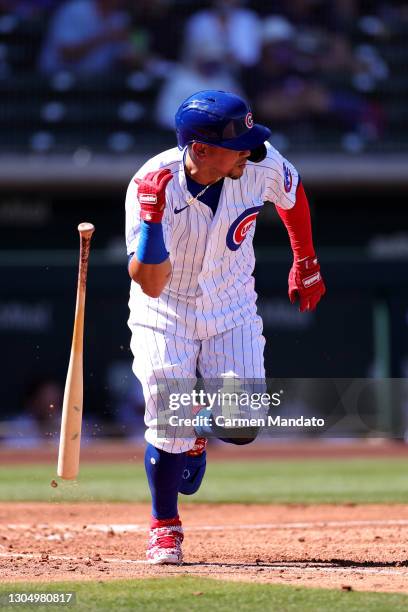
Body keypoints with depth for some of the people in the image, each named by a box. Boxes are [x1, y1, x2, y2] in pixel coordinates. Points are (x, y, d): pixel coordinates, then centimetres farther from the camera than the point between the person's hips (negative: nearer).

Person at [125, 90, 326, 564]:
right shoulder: (152, 184, -29)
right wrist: (153, 214, -46)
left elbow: (293, 194, 6)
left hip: (231, 310, 3)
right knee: (168, 431, -10)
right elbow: (150, 284, -35)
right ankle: (164, 526, 17)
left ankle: (199, 429, 30)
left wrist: (306, 263, 15)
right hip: (165, 312, -2)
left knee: (242, 426, -9)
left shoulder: (261, 166, -21)